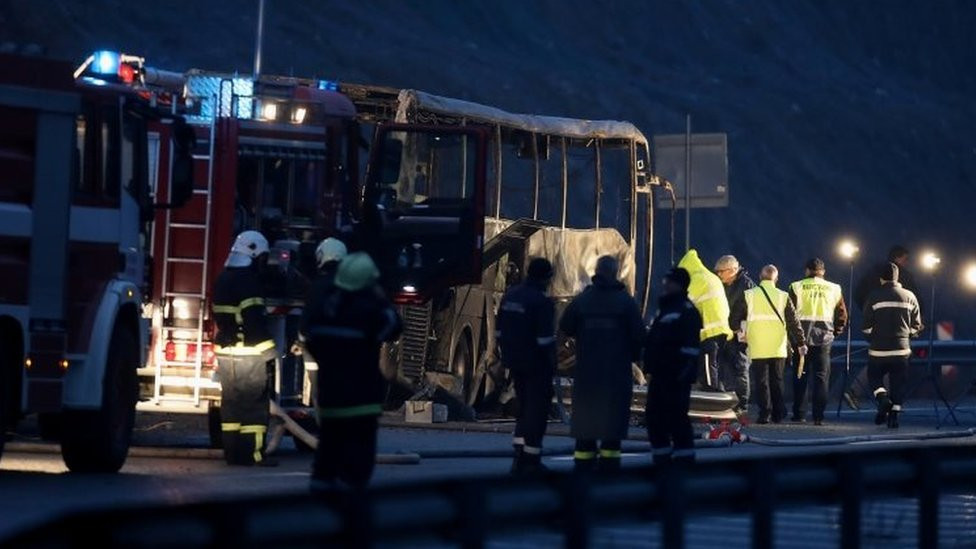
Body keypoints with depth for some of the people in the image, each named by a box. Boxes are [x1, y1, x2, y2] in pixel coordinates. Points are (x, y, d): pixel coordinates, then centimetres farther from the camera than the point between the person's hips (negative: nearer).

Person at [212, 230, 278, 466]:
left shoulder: (222, 281, 15)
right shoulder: (248, 281, -15)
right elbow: (255, 321, -19)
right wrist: (268, 352, -16)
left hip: (225, 352, 9)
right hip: (249, 354, -9)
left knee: (231, 403, 11)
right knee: (254, 404, -6)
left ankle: (232, 452, 13)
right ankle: (253, 453, -8)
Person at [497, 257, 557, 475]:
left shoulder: (510, 296, 8)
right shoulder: (542, 302, -17)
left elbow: (500, 332, 12)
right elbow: (545, 340, -19)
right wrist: (551, 364, -9)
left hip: (516, 364, 7)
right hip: (537, 365, -7)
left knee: (524, 408, 18)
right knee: (537, 409, 1)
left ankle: (519, 456, 14)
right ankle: (531, 460, 0)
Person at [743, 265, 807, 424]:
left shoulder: (749, 295, -1)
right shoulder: (783, 297, 1)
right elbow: (793, 322, 1)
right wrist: (801, 343, 6)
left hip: (758, 348, -1)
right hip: (777, 347, 1)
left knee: (762, 381, 1)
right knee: (777, 380, 12)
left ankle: (765, 413, -6)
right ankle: (778, 414, 12)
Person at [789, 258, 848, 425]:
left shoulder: (797, 287, -1)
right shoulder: (834, 289, 4)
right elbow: (842, 315, 7)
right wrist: (836, 332, 19)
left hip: (802, 337, -1)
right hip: (824, 338, 1)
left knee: (800, 377, 8)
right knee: (821, 377, 3)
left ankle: (799, 414, 8)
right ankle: (818, 416, -2)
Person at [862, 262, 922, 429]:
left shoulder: (873, 297, -6)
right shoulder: (909, 297, 2)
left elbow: (866, 326, -4)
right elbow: (916, 325, 6)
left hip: (879, 348, -2)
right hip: (901, 349, 2)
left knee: (874, 376, 16)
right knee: (898, 383, 10)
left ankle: (882, 397, -10)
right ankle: (894, 415, 5)